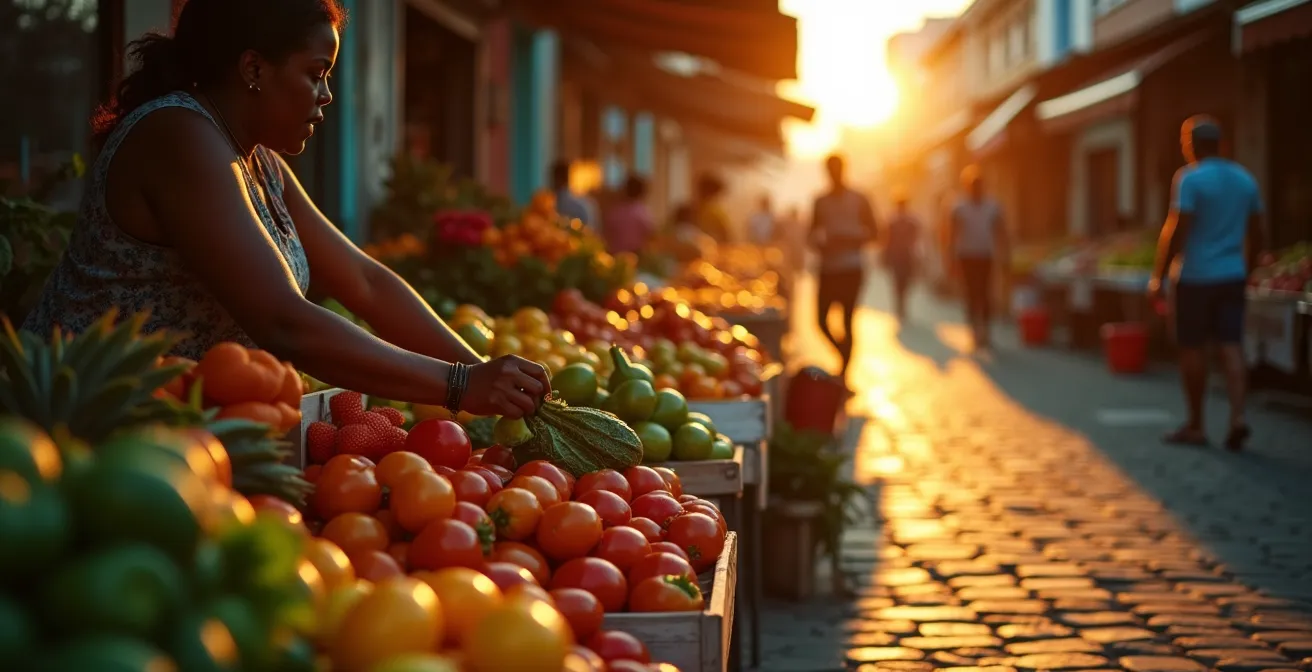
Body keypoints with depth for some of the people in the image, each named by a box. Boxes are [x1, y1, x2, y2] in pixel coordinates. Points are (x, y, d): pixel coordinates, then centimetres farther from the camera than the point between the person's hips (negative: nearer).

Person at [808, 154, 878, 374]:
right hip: (827, 269, 3)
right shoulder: (820, 202, 12)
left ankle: (844, 369, 2)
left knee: (848, 320, -4)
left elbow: (873, 232, 4)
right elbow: (812, 234, 16)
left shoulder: (858, 201, 4)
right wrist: (817, 240, -7)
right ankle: (845, 356, 20)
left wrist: (853, 240, -13)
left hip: (851, 269, -3)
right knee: (822, 318, -2)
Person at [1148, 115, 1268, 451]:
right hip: (1232, 276, 5)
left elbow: (1175, 231, -15)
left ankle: (1195, 426, 11)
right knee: (1231, 345, 3)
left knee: (1192, 348, 4)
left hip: (1196, 277, -5)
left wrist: (1158, 276, -10)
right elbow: (1259, 235, 14)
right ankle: (1237, 415, -13)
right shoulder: (1245, 179, 10)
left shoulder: (1190, 178, -11)